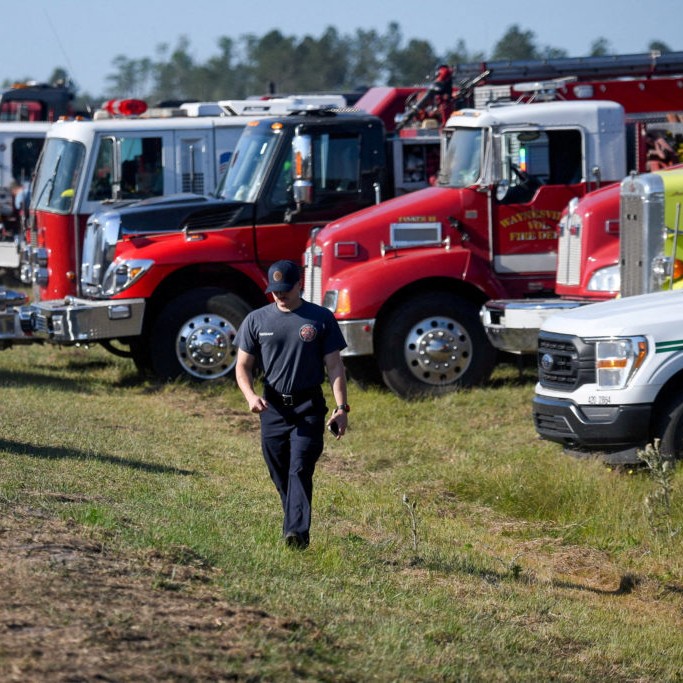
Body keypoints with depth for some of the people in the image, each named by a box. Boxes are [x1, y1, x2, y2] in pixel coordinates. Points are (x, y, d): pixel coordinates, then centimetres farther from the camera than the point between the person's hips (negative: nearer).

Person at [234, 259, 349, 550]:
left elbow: (334, 366, 2)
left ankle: (297, 533, -24)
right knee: (280, 475, 7)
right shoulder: (256, 320, 7)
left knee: (300, 469, -15)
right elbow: (243, 366, 9)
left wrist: (341, 408, -7)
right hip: (272, 408, 3)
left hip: (309, 408, -3)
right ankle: (292, 525, 20)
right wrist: (250, 395, -12)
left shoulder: (321, 319, 2)